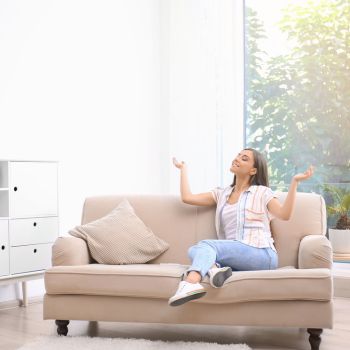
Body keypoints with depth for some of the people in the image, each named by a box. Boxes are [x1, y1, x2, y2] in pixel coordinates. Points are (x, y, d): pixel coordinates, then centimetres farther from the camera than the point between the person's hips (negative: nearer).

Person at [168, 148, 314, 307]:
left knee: (206, 245, -27)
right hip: (233, 256, 5)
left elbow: (284, 214, -9)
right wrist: (183, 168, 28)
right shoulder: (221, 194, 23)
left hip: (261, 254, -5)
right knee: (194, 250, -21)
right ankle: (213, 268, -53)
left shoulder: (262, 192, 9)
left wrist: (294, 181, -12)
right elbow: (187, 197, 18)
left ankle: (190, 283, -56)